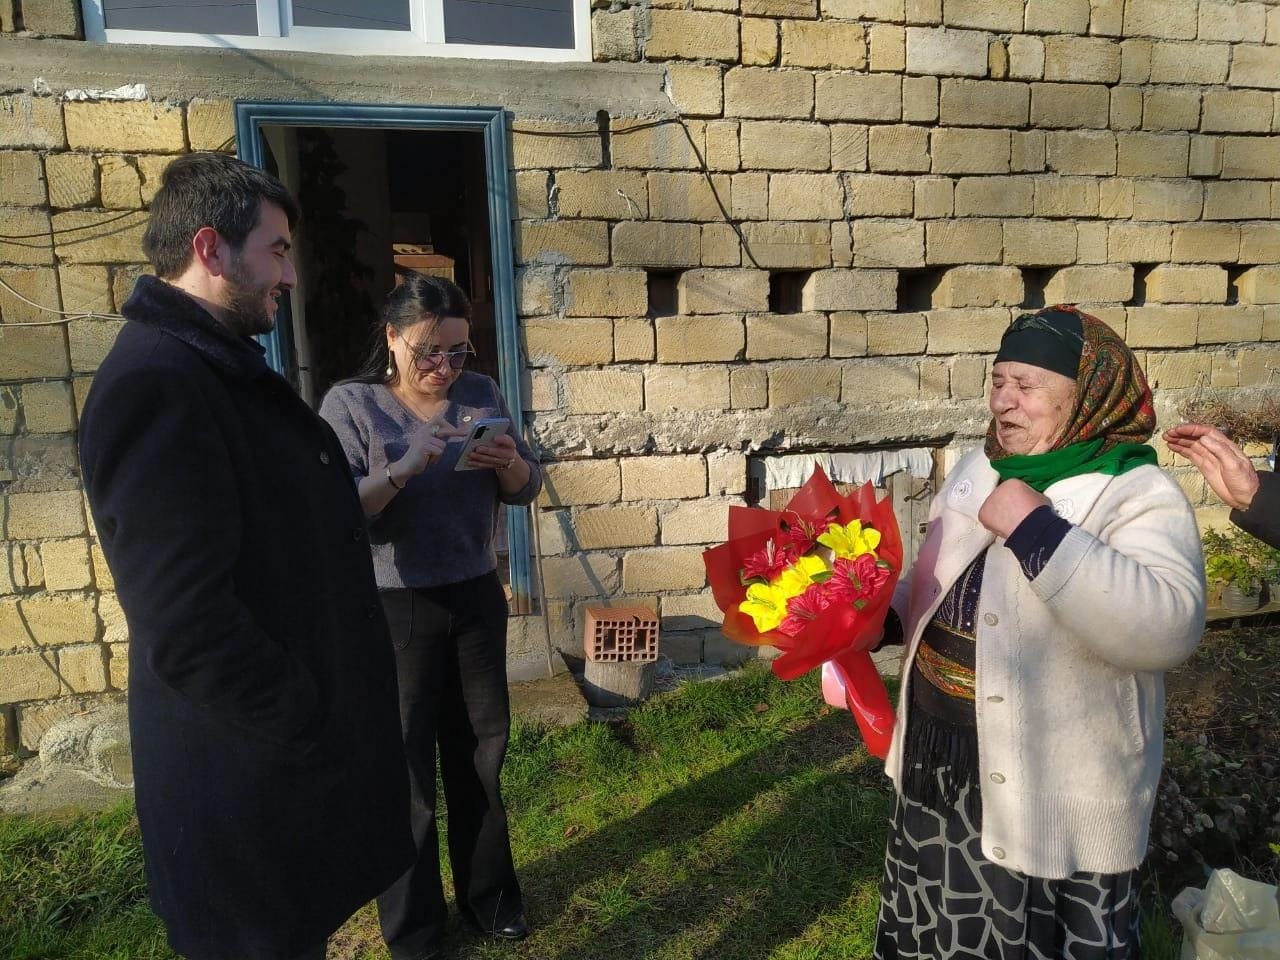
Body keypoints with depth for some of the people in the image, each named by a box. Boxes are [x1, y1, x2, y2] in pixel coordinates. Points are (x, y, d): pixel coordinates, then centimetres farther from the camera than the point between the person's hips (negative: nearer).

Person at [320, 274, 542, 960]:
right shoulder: (349, 405, -8)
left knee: (480, 747, 15)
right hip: (393, 607, -4)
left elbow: (526, 489, 5)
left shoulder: (481, 393, 3)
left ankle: (487, 890, 36)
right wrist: (404, 469, -29)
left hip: (477, 597, 4)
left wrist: (509, 463, -16)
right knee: (406, 762, 6)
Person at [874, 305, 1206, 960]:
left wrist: (1036, 530, -35)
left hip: (1054, 799, -6)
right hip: (936, 767, 6)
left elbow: (1168, 628, -35)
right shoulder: (979, 469, 3)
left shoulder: (1138, 498, -17)